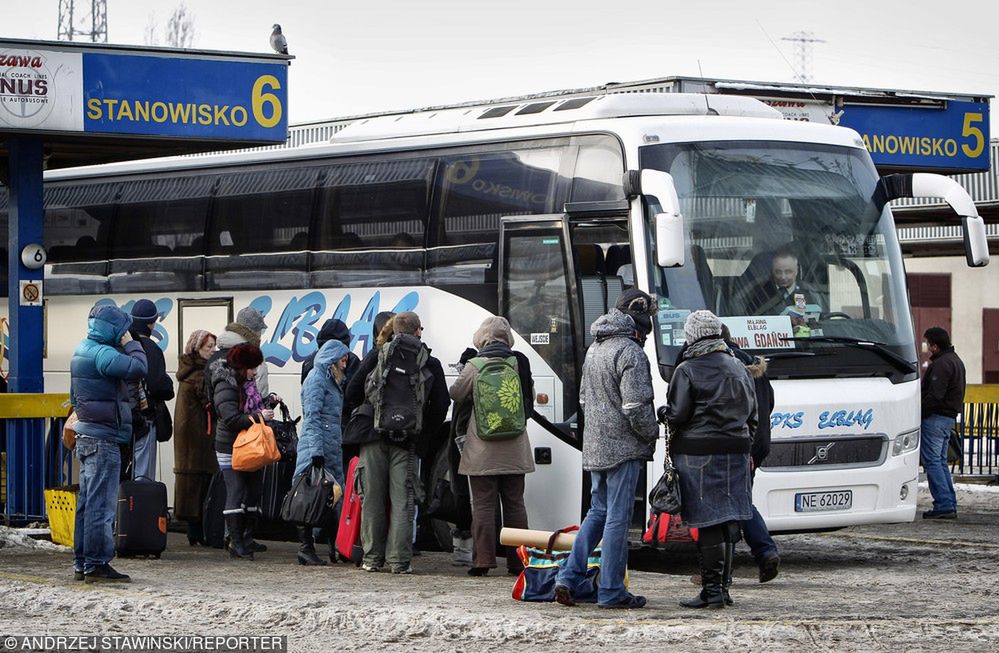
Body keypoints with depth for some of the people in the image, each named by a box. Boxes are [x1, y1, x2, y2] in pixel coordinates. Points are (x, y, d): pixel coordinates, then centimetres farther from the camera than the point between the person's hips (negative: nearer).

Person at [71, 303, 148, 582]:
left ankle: (82, 563, 16)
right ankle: (97, 563, -7)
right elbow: (137, 369, -30)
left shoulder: (82, 351, 15)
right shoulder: (102, 353, -17)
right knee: (101, 504, -8)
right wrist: (131, 345, -13)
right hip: (103, 437, -10)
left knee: (87, 502, 13)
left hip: (86, 435, 10)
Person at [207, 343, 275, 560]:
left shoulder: (246, 385, 12)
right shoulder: (225, 387, -16)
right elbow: (232, 419, -25)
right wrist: (258, 416, -24)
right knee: (236, 493, -11)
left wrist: (268, 404, 11)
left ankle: (247, 538, 20)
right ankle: (236, 542, -12)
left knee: (254, 492, 11)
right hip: (231, 450, -9)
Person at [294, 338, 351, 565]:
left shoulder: (332, 380, 21)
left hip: (332, 449, 9)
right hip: (316, 447, -9)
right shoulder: (317, 379, -8)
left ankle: (335, 547, 7)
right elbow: (312, 417, -15)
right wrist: (316, 450, -22)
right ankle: (306, 548, -7)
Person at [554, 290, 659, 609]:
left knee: (598, 512, 17)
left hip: (594, 447, 8)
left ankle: (569, 578, 10)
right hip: (623, 448, -8)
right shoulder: (630, 352, -15)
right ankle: (611, 591, 0)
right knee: (618, 517, -3)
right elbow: (636, 407, -19)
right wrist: (653, 433, -3)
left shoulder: (594, 349, 15)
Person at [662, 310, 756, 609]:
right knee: (728, 521, 10)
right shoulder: (738, 369, 13)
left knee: (708, 523, -5)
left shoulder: (687, 370, -8)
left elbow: (678, 414, -11)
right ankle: (723, 586, 15)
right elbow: (752, 414, 16)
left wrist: (663, 412, 10)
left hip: (698, 453, -6)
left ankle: (712, 591, -6)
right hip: (735, 452, 6)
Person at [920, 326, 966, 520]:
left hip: (935, 417, -10)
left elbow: (934, 396, -23)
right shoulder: (955, 360, 18)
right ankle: (950, 504, 13)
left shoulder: (941, 364, -16)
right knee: (941, 462, 15)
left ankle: (944, 505, -11)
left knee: (932, 461, -7)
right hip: (949, 417, 10)